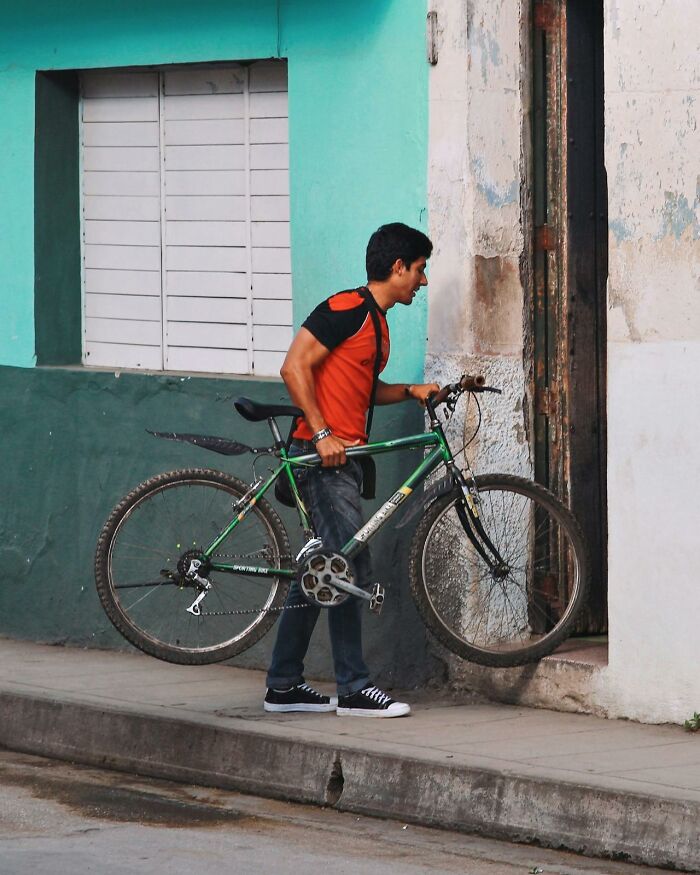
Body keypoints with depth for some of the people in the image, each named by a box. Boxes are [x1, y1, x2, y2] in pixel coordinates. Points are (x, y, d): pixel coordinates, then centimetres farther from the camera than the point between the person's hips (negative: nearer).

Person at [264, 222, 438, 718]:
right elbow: (295, 367, -17)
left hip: (341, 456, 10)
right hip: (324, 455, -10)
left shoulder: (376, 322, 19)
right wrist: (322, 434, -20)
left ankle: (284, 686, 17)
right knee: (351, 570, -10)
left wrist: (410, 391, 13)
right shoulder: (348, 308, -11)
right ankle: (354, 690, -7)